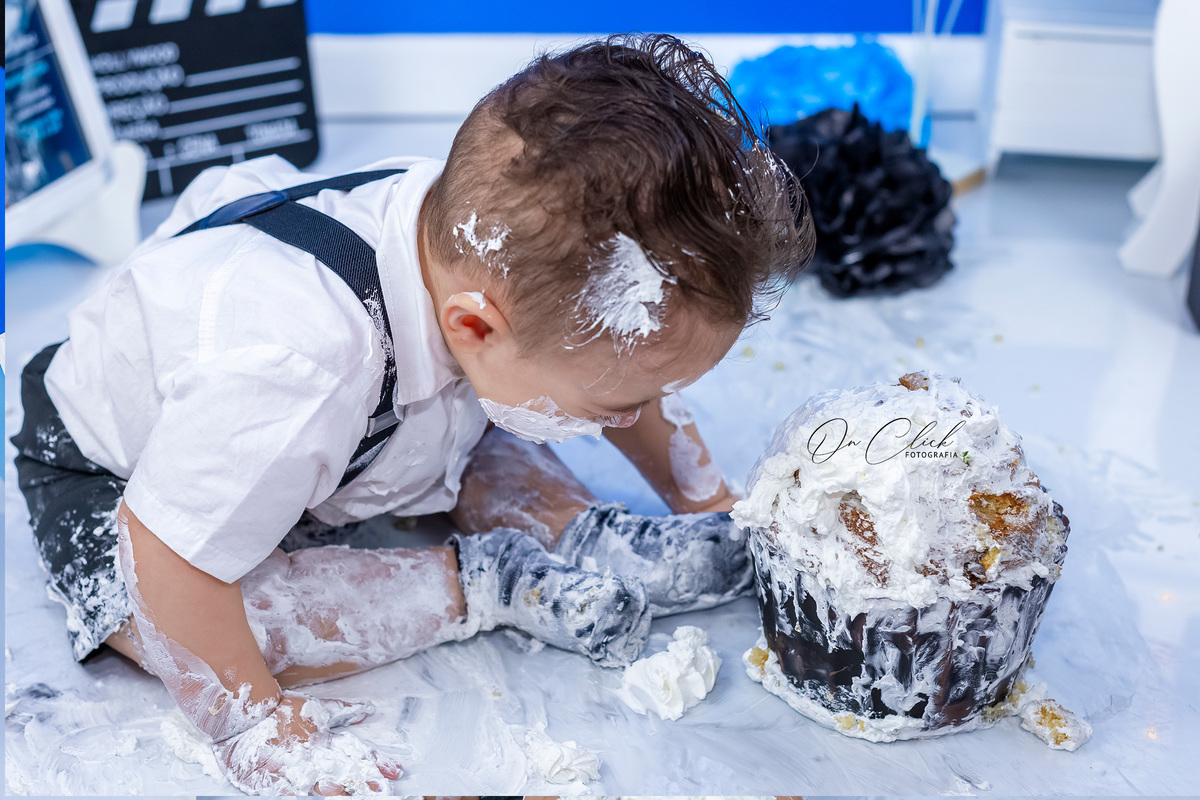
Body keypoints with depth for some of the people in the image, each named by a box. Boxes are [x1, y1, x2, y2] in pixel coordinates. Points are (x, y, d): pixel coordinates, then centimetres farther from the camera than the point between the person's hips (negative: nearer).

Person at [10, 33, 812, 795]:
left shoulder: (502, 246, -27)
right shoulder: (295, 367, -50)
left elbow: (640, 384, -6)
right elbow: (169, 562, -36)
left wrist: (716, 514, -4)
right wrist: (253, 722, -24)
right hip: (124, 467, -5)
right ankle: (485, 582, -20)